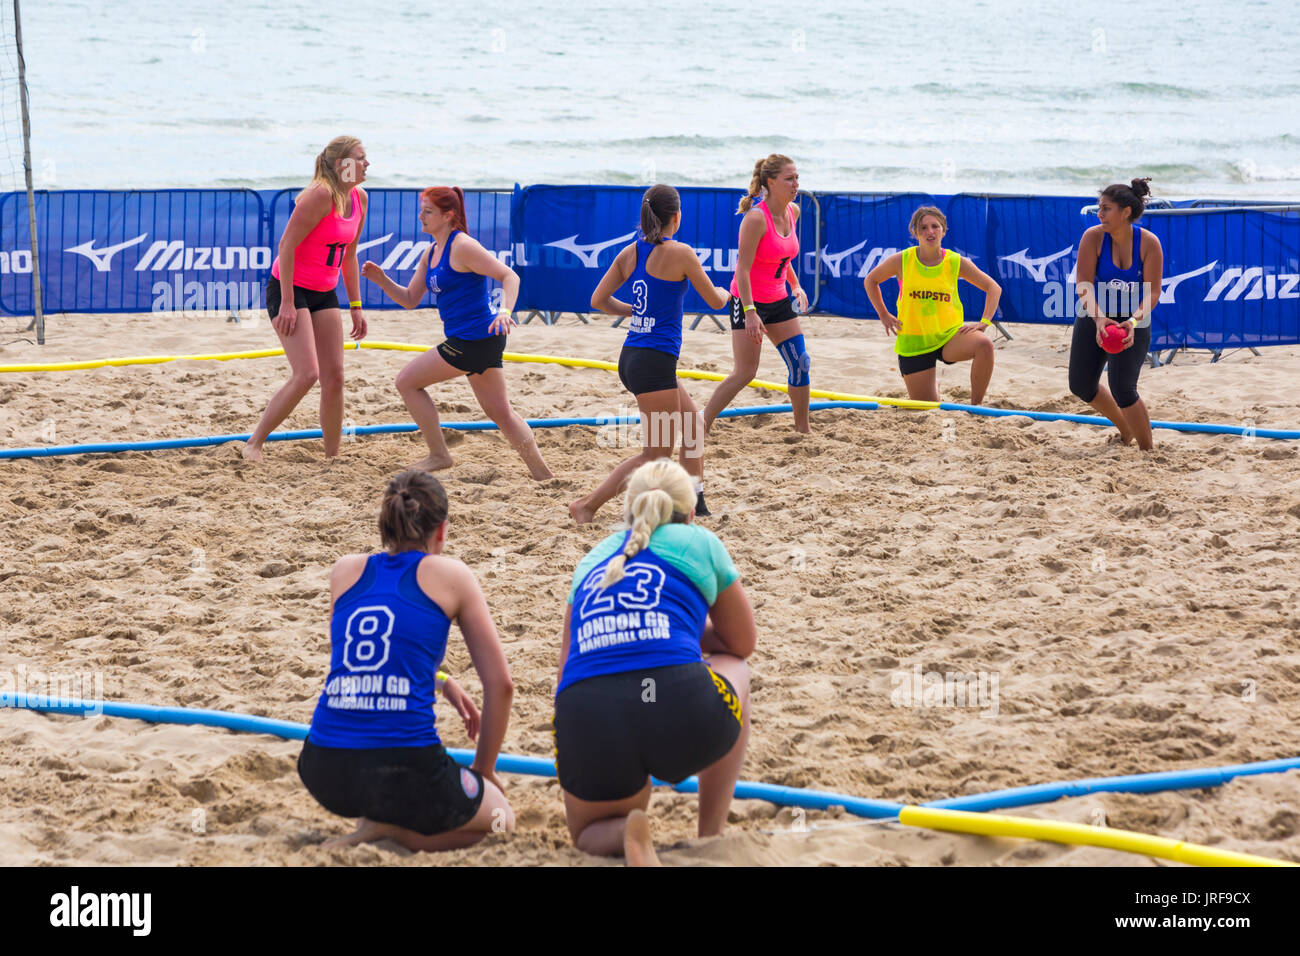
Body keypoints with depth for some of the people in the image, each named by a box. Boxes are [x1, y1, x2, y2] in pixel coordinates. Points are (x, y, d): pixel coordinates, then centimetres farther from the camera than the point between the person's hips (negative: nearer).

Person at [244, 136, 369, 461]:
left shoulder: (358, 198, 6)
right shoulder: (321, 195, -20)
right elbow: (287, 246, -20)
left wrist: (356, 306, 15)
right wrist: (287, 303, -22)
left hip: (324, 294, 8)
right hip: (290, 288, -8)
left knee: (334, 377, 2)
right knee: (306, 373, -17)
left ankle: (332, 457, 10)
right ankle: (254, 443, -4)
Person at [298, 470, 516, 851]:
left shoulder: (346, 570, 15)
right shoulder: (449, 574, 5)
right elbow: (500, 684, 7)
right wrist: (483, 770, 20)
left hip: (322, 772, 5)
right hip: (404, 771, -5)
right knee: (501, 818, 24)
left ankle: (372, 822, 17)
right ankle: (387, 827, -2)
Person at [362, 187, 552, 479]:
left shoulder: (462, 247, -14)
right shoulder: (431, 254, 14)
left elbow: (509, 276, -19)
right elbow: (410, 300, 18)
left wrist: (505, 311, -35)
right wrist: (382, 281, 1)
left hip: (473, 341, -10)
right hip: (482, 342, 10)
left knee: (407, 381, -2)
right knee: (499, 411, 16)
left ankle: (439, 455, 6)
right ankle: (542, 473, 21)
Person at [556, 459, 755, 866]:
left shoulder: (592, 560, 30)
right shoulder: (699, 542, 20)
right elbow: (743, 643, 34)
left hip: (584, 722, 2)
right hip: (681, 706, -2)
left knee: (591, 835, 32)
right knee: (733, 667, 36)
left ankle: (627, 835, -6)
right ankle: (711, 837, 26)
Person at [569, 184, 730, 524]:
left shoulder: (629, 253, 8)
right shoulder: (679, 253, -11)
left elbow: (598, 300, 11)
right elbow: (715, 301, -1)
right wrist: (724, 292, 23)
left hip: (630, 357, 8)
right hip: (655, 361, -8)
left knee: (693, 422, 20)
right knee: (657, 452, 0)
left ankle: (695, 503, 21)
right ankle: (588, 506, -3)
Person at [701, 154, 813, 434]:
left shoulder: (793, 212, 2)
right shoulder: (756, 218, -22)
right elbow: (743, 269, -23)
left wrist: (796, 285, 14)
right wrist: (750, 313, -28)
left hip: (778, 301, 8)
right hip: (748, 301, -8)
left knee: (800, 363, 6)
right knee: (745, 372, -11)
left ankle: (802, 429, 19)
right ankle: (700, 428, -3)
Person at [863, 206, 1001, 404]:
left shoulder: (956, 262, -6)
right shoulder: (902, 261, -6)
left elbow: (993, 288, 3)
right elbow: (870, 280, 12)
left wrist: (984, 322, -10)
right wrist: (884, 316, 6)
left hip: (950, 335, 0)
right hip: (913, 343, 0)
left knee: (984, 344, -33)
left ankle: (975, 406, -17)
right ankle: (933, 384, 39)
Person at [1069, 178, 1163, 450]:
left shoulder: (1149, 243, -18)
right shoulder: (1094, 237, -16)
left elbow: (1153, 293, -18)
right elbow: (1084, 284, -21)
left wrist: (1133, 321, -36)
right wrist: (1099, 318, -37)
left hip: (1133, 322, -3)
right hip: (1094, 317, 3)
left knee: (1122, 389, -15)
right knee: (1081, 386, 9)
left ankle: (1148, 450, 2)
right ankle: (1125, 431, 34)